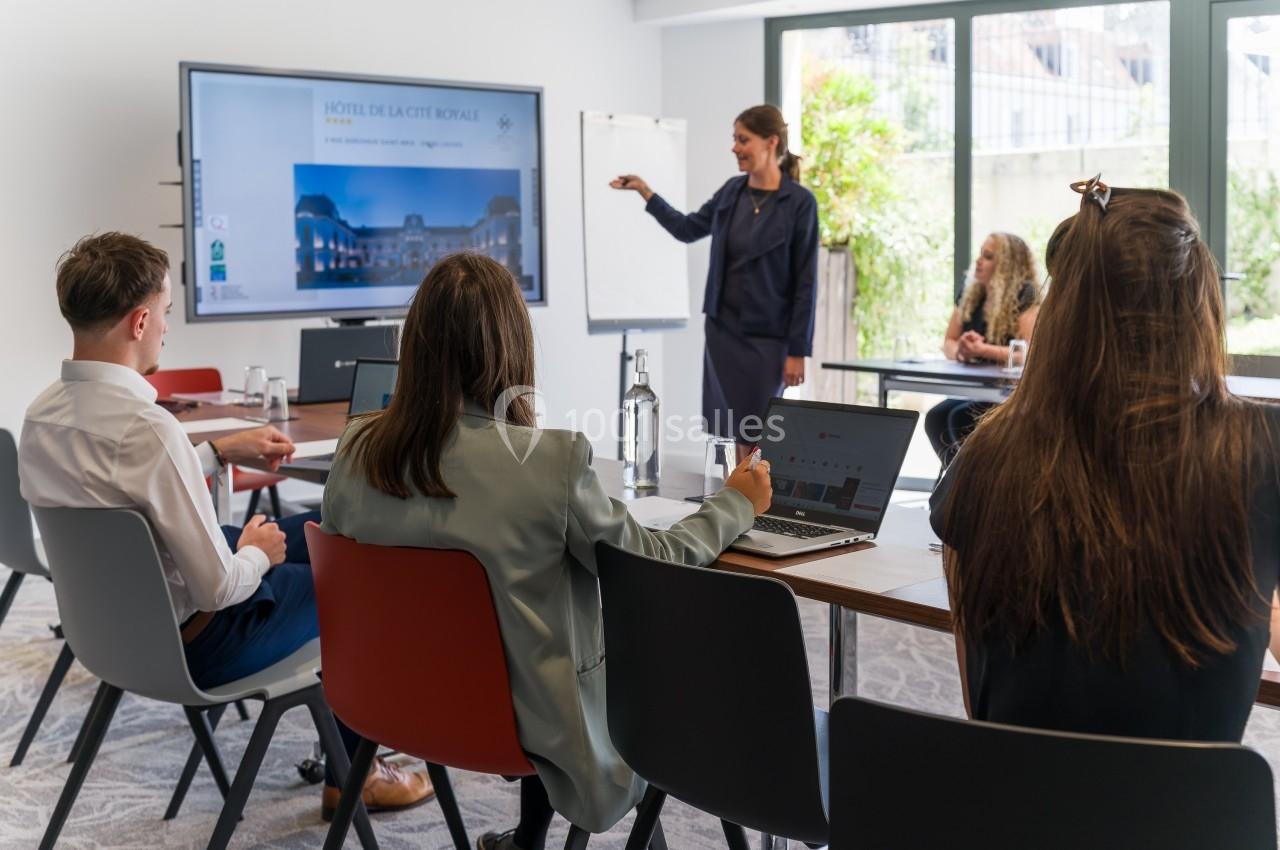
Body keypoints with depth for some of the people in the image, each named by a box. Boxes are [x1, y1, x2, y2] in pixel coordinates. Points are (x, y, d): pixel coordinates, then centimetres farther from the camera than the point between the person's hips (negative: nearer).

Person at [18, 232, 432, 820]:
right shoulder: (147, 428, -33)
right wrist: (259, 554, -8)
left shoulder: (42, 413, -5)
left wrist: (221, 451, 13)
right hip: (189, 645, -8)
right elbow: (218, 587, -29)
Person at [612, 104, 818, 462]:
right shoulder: (732, 191, 5)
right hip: (723, 328, 6)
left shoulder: (799, 202, -12)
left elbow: (806, 280, -11)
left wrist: (798, 350, -13)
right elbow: (688, 229, 22)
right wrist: (644, 191, 14)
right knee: (735, 432, 8)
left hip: (767, 336, -5)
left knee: (757, 436, -3)